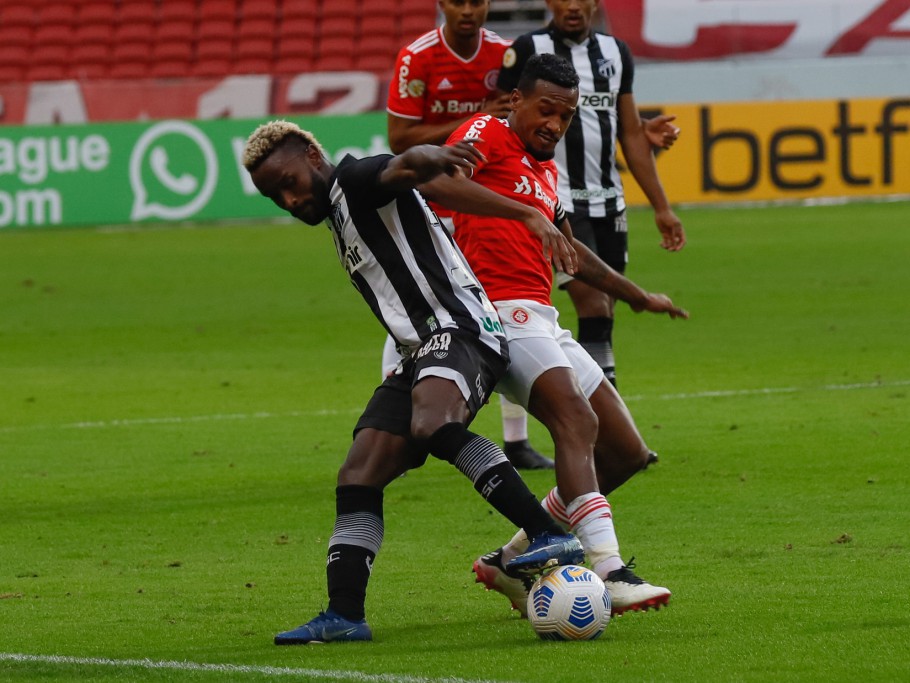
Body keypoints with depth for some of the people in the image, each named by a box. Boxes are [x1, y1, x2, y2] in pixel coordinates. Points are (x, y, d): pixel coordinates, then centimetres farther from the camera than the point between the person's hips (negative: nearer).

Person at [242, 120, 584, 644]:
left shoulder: (355, 180, -2)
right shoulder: (340, 215, 28)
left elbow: (406, 166, -25)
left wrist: (434, 159, -48)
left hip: (457, 327, -11)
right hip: (422, 352, 11)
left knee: (431, 425, -36)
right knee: (358, 477, 5)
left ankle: (551, 537, -41)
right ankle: (345, 615, 7)